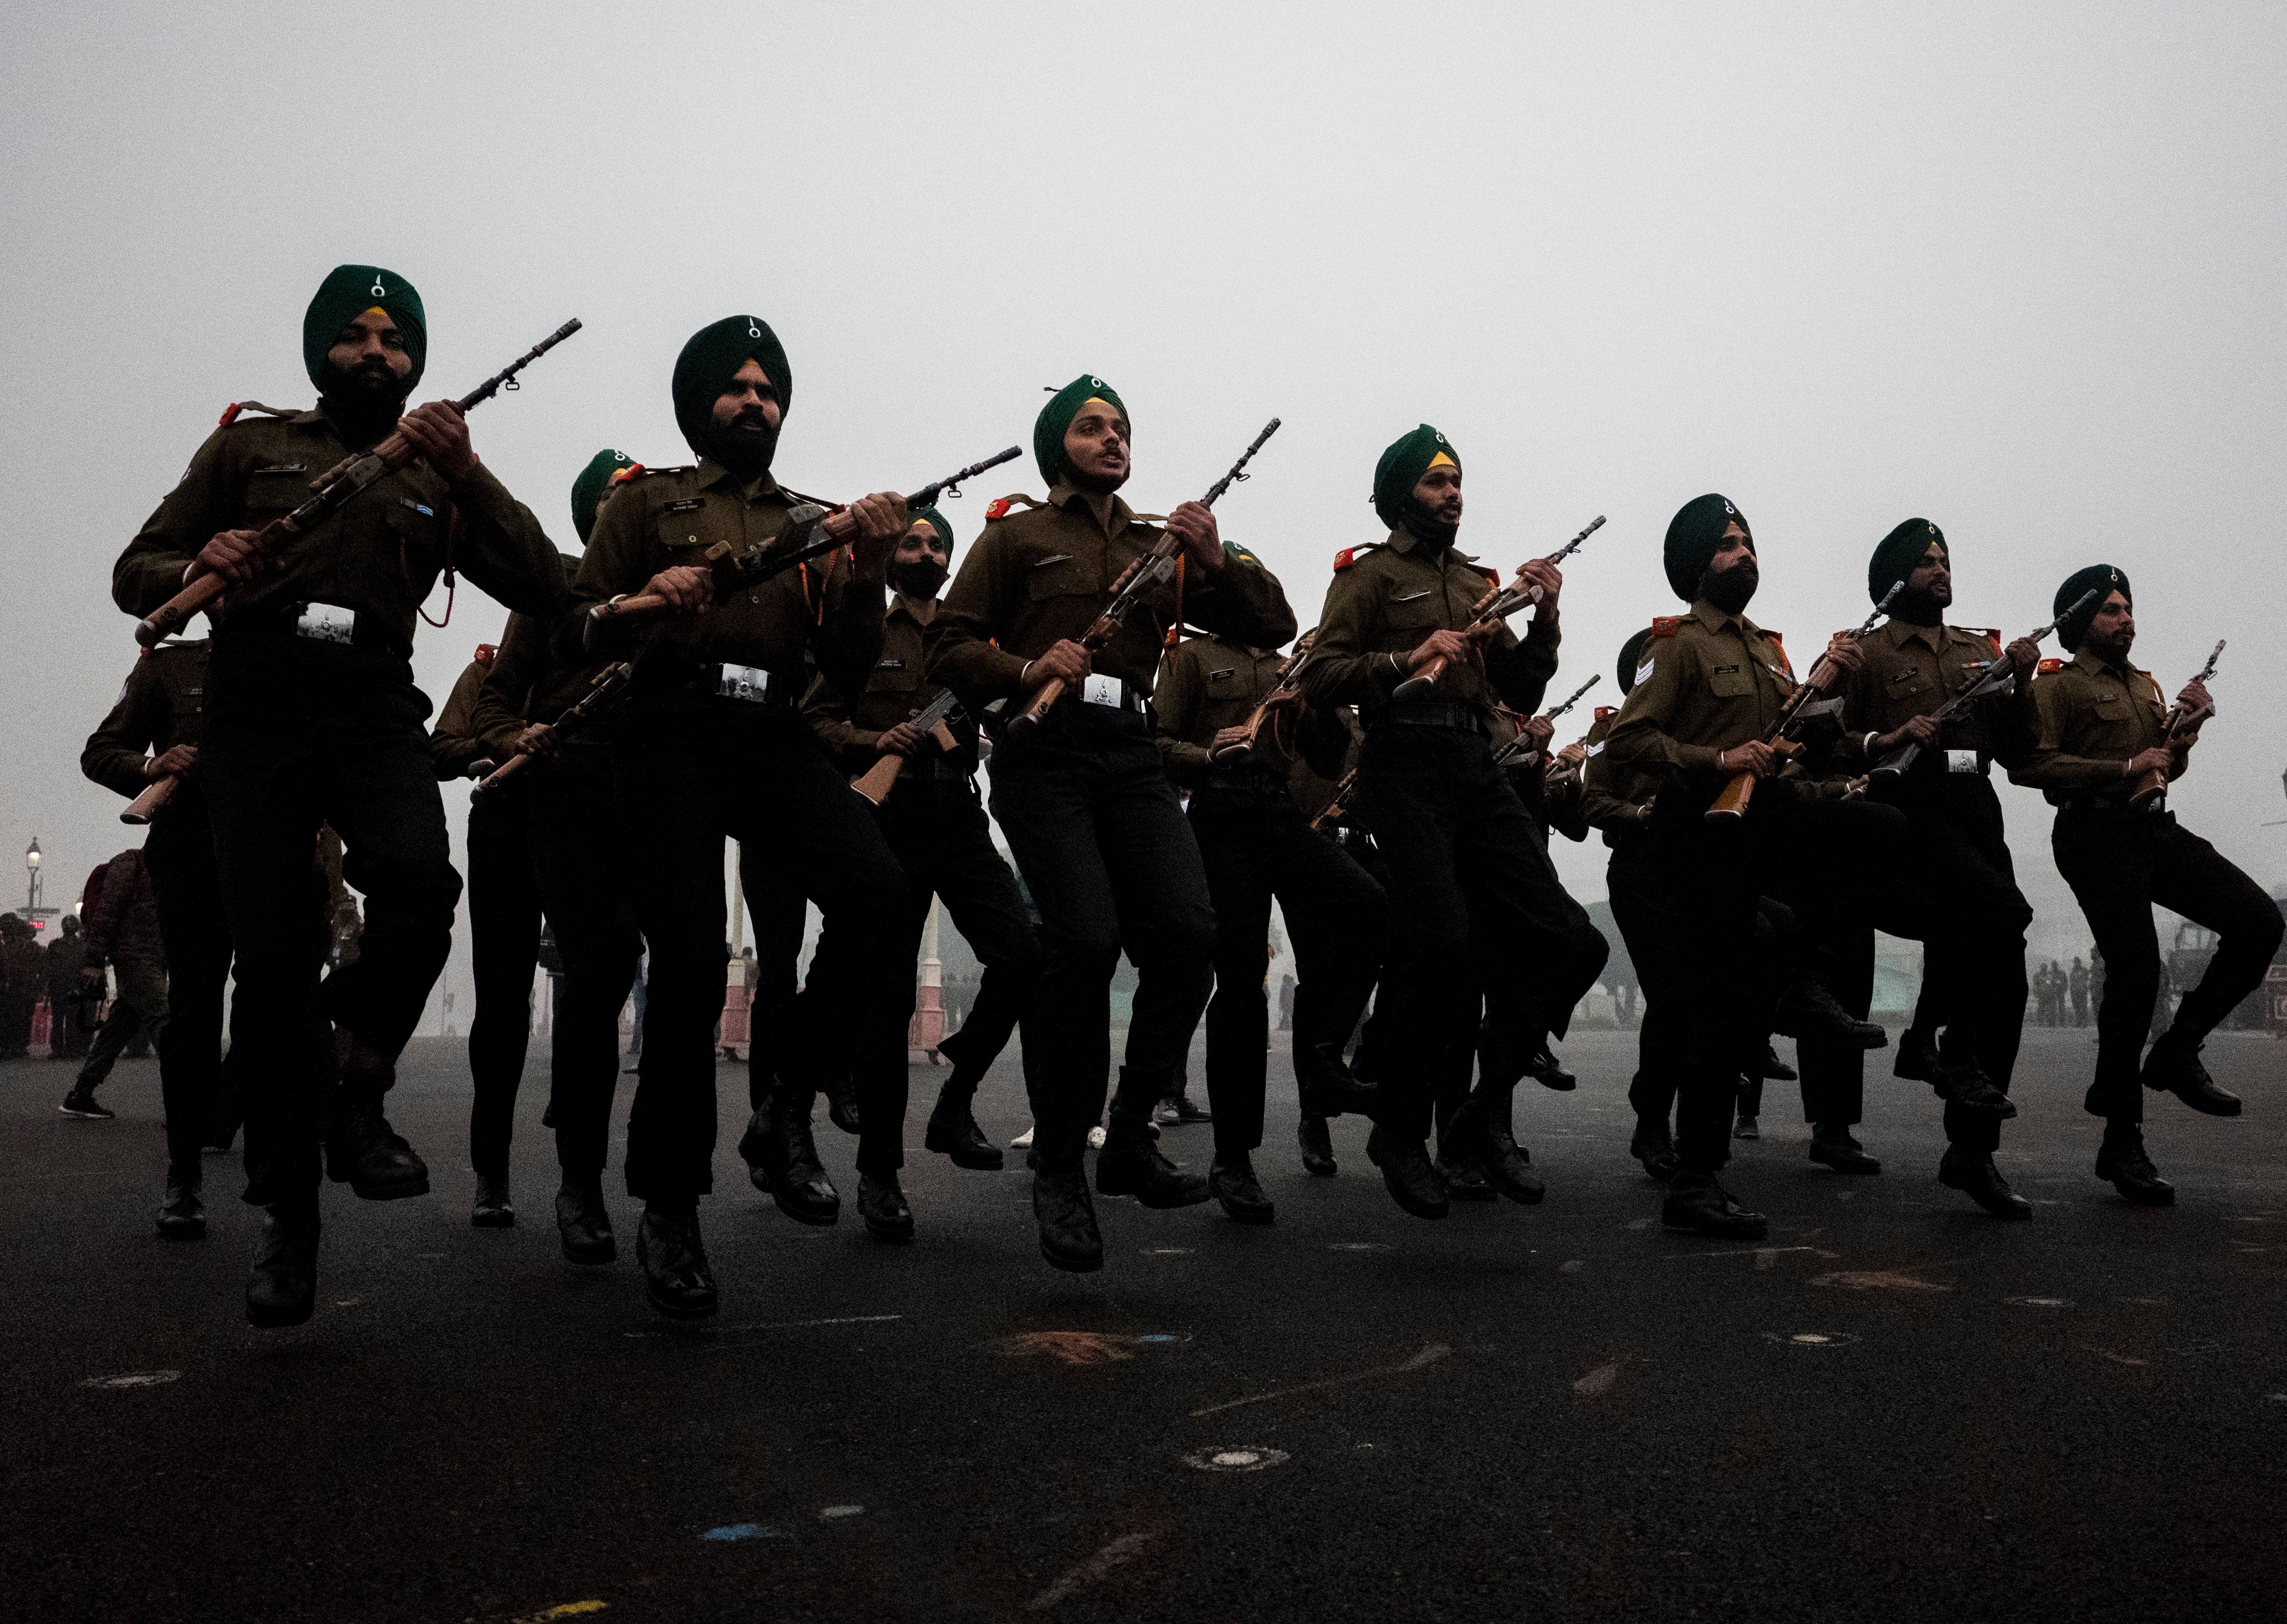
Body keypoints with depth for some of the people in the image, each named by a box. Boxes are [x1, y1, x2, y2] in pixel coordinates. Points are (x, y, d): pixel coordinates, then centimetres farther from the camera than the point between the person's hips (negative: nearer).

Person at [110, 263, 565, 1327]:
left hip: (377, 716, 0)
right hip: (254, 718, 0)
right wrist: (196, 569, -12)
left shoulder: (437, 477, 19)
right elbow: (134, 574, 12)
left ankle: (356, 1093, -5)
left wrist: (464, 473, -7)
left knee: (419, 883, -30)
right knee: (272, 959, -5)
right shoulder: (251, 444, 17)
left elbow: (543, 592, 4)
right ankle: (286, 1215, 9)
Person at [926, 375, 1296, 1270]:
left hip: (1132, 755, 4)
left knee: (1188, 930, -16)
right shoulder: (1015, 534, 14)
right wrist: (1027, 670, -13)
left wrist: (1218, 562, 2)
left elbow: (1273, 627, 19)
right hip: (1044, 753, -4)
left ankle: (1130, 1137, 3)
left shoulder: (1161, 547, 23)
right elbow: (949, 645, 6)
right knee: (1087, 942, -21)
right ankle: (1058, 1171, -3)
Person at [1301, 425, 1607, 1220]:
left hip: (1477, 768, 6)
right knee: (1440, 940, -18)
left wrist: (1544, 618, 6)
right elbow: (1321, 675, -5)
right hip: (1405, 762, -6)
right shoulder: (1369, 573, 7)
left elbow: (1522, 693, 21)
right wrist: (1408, 658, -15)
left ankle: (1487, 1111, 10)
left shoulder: (1478, 580, 25)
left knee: (1565, 938, -4)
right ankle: (1400, 1133, 1)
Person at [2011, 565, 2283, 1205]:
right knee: (2135, 973, -14)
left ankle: (2176, 1052, 7)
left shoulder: (2146, 686, 24)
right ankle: (2121, 1143, -4)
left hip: (2155, 828, 7)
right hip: (2097, 834, -7)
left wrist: (2187, 728, 8)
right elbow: (2031, 764, -15)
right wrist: (2124, 769, -17)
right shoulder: (2057, 684, 0)